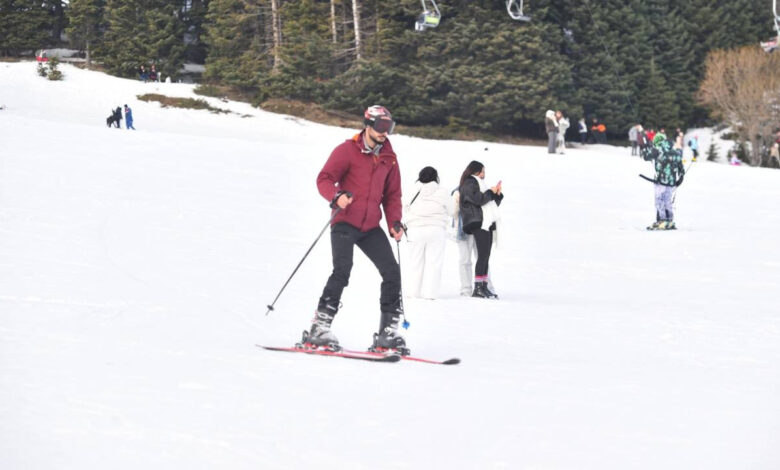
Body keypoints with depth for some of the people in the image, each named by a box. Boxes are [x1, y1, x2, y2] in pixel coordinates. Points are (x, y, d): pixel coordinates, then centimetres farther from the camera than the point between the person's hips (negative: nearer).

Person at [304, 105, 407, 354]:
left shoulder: (389, 158, 12)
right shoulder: (347, 150, -4)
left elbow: (392, 194, 17)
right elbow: (324, 179, -8)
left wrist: (395, 222, 2)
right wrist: (337, 196, -28)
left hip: (370, 227, 6)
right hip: (345, 222, -6)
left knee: (392, 271, -3)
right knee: (342, 271, -21)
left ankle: (388, 332, 5)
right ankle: (319, 329, -17)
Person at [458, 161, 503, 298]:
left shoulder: (479, 184, 28)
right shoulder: (469, 184, -1)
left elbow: (493, 203, 28)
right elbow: (478, 199, -17)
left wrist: (498, 194, 10)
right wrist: (491, 192, -4)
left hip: (487, 224, 10)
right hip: (478, 223, -10)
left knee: (485, 256, 6)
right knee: (483, 255, -14)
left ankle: (484, 287, 7)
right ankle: (478, 288, -16)